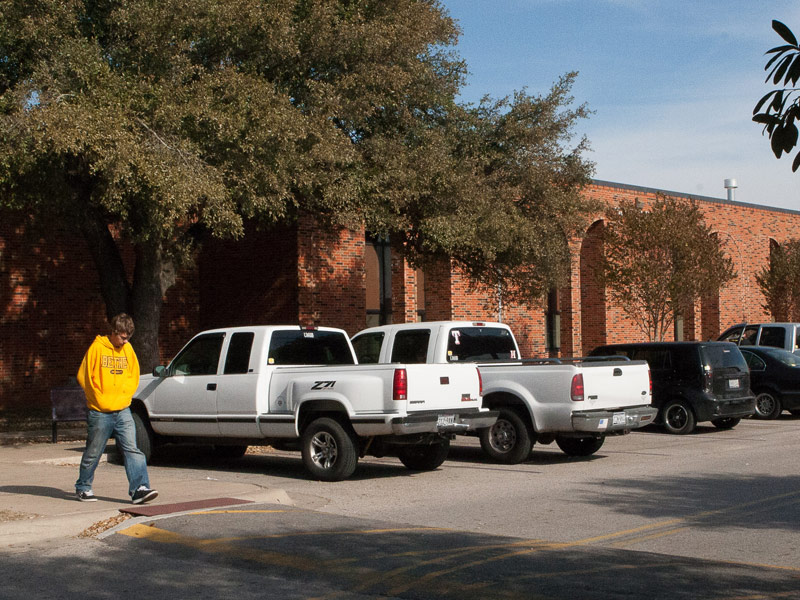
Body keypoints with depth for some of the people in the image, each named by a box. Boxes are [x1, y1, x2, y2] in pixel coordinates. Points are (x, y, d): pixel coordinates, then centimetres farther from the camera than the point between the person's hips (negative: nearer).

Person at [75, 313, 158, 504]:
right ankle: (83, 488, 25)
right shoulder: (97, 348, -6)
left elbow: (133, 377, 16)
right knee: (93, 453, 7)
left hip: (123, 411, 4)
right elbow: (84, 377, -5)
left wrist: (123, 397, 3)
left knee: (132, 449, -8)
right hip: (99, 413, -4)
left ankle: (139, 488, -13)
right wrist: (100, 400, -6)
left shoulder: (128, 349, 8)